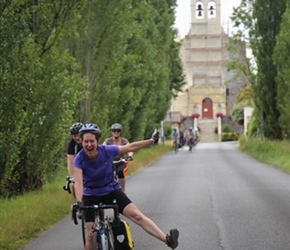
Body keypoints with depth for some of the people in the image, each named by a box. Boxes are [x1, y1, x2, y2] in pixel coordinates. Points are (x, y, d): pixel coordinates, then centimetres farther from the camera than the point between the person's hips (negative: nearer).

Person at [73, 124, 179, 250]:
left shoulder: (107, 150, -18)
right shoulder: (79, 159, -23)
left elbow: (131, 147, -5)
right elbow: (79, 182, -34)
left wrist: (152, 141, 1)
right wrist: (79, 202, -49)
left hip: (112, 190, 0)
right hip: (91, 196, 0)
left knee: (136, 215, -18)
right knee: (91, 235, -6)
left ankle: (167, 239, -26)